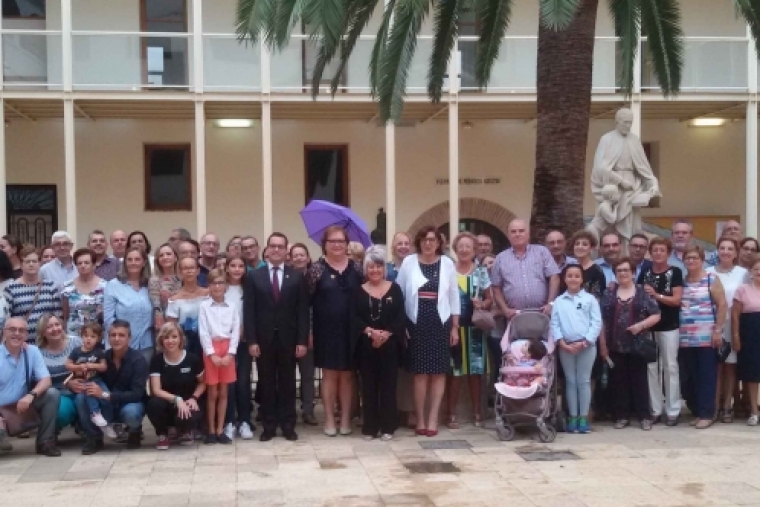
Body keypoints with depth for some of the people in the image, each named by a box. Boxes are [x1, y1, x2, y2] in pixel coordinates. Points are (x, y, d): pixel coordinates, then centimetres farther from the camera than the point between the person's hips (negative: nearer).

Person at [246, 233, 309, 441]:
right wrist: (251, 340, -8)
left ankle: (288, 425, 14)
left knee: (287, 383, 7)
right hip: (263, 339, 0)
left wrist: (302, 340, -6)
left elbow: (303, 311, 1)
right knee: (266, 383, 6)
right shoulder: (254, 277, 4)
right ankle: (269, 425, 14)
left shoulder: (297, 277, 4)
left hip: (288, 339, 0)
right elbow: (249, 311, 0)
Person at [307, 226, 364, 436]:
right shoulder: (317, 268, -3)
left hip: (350, 329, 2)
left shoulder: (355, 268, 4)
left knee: (347, 374, 8)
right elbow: (306, 300, -4)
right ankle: (329, 419, 13)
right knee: (329, 374, 5)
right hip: (326, 330, -2)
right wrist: (307, 330, -8)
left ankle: (346, 418, 16)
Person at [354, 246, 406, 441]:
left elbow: (401, 317, -2)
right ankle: (370, 427, 10)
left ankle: (388, 426, 9)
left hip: (390, 345, 0)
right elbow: (354, 318, -2)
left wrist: (386, 333, -15)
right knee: (368, 385, 3)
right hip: (366, 345, 1)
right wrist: (370, 331, -17)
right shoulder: (359, 291, 5)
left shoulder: (394, 289, 5)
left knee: (388, 384, 2)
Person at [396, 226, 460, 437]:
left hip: (441, 323, 1)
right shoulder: (409, 262, 2)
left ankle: (433, 419, 9)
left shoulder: (447, 263, 4)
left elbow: (454, 296, 6)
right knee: (420, 372, 0)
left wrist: (455, 327, 3)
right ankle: (420, 419, 9)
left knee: (439, 372, 2)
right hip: (417, 324, -1)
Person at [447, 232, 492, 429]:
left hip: (475, 328, 1)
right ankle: (452, 414, 7)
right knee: (453, 371, -1)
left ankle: (477, 412, 16)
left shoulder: (481, 272, 6)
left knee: (475, 370, 6)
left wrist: (482, 305, -13)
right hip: (453, 327, -1)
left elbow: (489, 299, 9)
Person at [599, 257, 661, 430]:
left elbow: (656, 315, 1)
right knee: (619, 381, 6)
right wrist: (602, 344, -1)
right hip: (615, 346, 2)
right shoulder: (609, 293, 6)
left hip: (637, 345, -2)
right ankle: (622, 416, 14)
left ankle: (644, 416, 10)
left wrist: (641, 325, -15)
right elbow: (602, 320, 4)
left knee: (639, 380, 2)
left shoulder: (642, 292, 3)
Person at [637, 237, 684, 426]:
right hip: (648, 325, 4)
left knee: (670, 367, 2)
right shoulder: (645, 272, 8)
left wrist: (656, 295, -16)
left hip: (669, 327, -3)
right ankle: (655, 409, 13)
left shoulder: (675, 272, -2)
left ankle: (673, 410, 8)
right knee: (650, 367, 6)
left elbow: (677, 300, -10)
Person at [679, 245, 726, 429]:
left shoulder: (712, 280, 1)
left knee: (707, 376, -3)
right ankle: (696, 411, 15)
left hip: (706, 337, -4)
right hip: (685, 339, 4)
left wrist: (718, 330, -10)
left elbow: (722, 305, -3)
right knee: (690, 377, 6)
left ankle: (707, 414, 1)